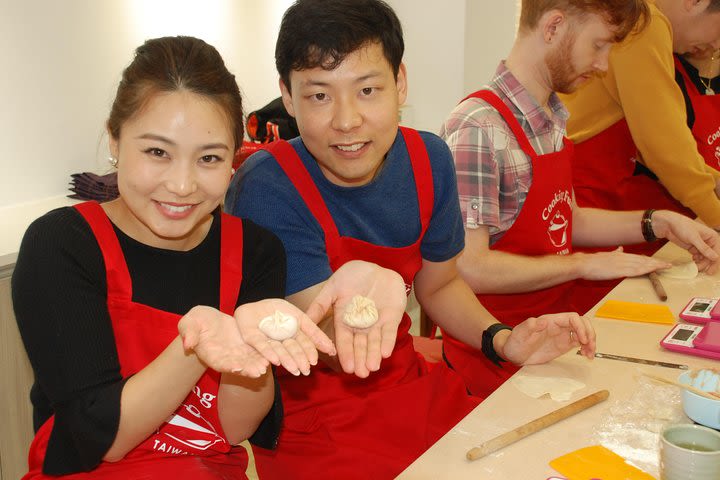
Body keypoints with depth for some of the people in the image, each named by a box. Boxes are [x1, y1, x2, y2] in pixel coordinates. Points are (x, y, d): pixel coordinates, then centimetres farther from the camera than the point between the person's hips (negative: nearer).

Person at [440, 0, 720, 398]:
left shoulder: (551, 119, 8)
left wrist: (660, 223, 7)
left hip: (557, 312, 9)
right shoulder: (478, 130, -21)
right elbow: (469, 269, -23)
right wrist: (585, 265, -15)